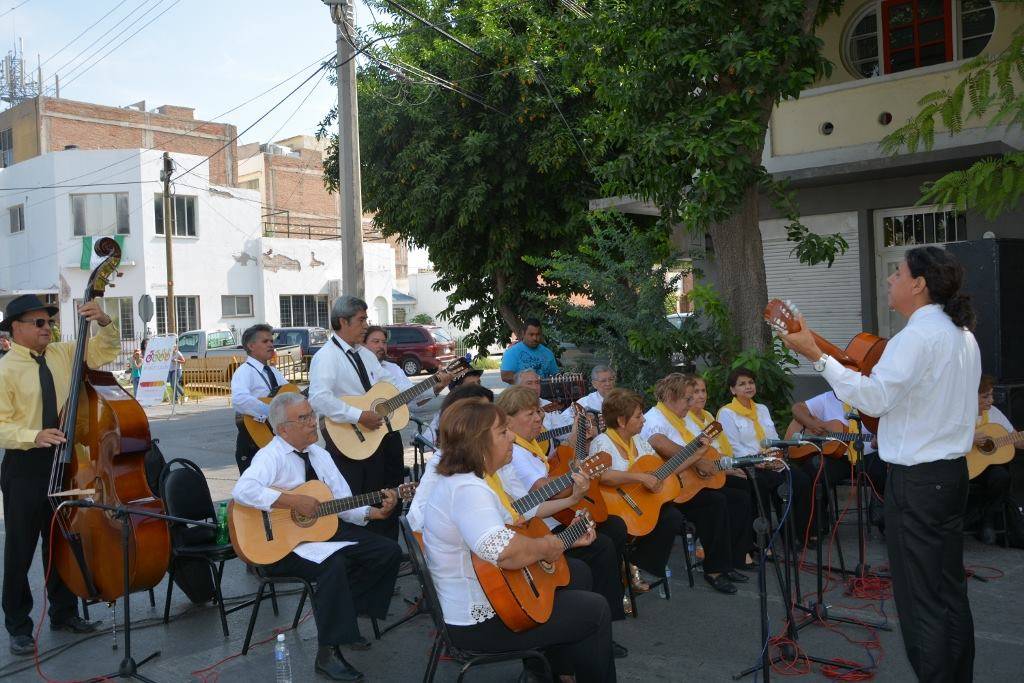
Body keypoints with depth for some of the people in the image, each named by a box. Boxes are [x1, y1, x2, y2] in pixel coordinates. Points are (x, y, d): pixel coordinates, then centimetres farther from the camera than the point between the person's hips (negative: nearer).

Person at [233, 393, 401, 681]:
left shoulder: (320, 455, 9)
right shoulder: (272, 456, -14)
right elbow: (242, 490, -34)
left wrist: (375, 512, -11)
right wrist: (295, 501, -33)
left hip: (324, 527, 8)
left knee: (389, 551, -4)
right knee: (333, 565, -35)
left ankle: (342, 617, 8)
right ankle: (328, 654, -20)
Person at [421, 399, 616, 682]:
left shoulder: (460, 480, 7)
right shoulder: (468, 489, -27)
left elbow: (509, 531, 15)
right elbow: (503, 550, -43)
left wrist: (563, 539, 11)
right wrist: (545, 547, -25)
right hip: (479, 623, -10)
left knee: (575, 571, 23)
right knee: (595, 610, 1)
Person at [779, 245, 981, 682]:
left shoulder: (918, 335, -18)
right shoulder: (962, 334, 12)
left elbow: (874, 398, -23)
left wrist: (816, 355, -21)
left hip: (917, 479, -10)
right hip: (952, 471, 10)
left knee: (920, 598, 0)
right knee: (951, 589, 18)